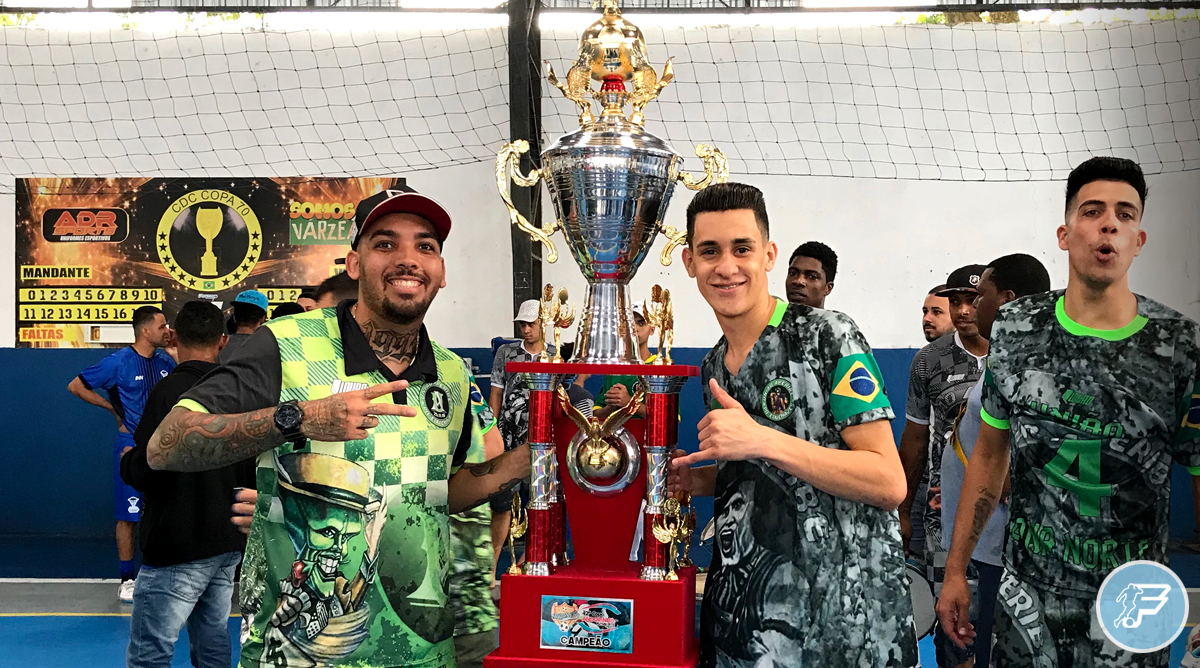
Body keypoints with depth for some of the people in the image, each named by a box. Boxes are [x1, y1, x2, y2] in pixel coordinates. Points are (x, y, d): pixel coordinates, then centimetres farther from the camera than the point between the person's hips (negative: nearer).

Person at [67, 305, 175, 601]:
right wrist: (114, 408, -3)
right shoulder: (118, 362, -9)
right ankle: (127, 580, 10)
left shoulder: (165, 362, 6)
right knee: (129, 515, 1)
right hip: (132, 448, -5)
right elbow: (75, 386, -3)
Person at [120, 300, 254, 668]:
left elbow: (142, 473, -16)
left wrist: (127, 458, 5)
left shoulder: (169, 391, -14)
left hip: (179, 547, -7)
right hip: (229, 542, 7)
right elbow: (256, 469, 11)